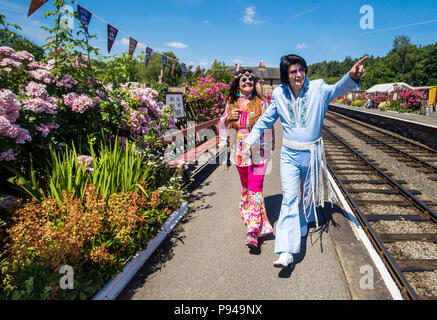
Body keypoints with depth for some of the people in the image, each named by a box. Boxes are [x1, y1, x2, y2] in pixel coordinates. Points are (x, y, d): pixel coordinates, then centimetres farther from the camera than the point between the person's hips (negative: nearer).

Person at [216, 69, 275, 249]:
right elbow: (222, 125, 12)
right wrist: (229, 118, -11)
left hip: (257, 151, -3)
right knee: (245, 186, 17)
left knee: (255, 188, -11)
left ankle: (253, 232, -12)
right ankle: (249, 215, 41)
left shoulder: (260, 102, -1)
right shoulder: (231, 103, 6)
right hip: (239, 152, 4)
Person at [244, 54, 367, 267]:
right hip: (289, 154, 0)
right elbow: (266, 120, 10)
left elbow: (338, 89, -28)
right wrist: (249, 140, 5)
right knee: (289, 197, -9)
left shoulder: (317, 89, -8)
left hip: (312, 153, 0)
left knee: (308, 194, 17)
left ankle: (302, 226, 46)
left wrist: (352, 77, -50)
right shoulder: (279, 94, -1)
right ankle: (287, 251, -12)